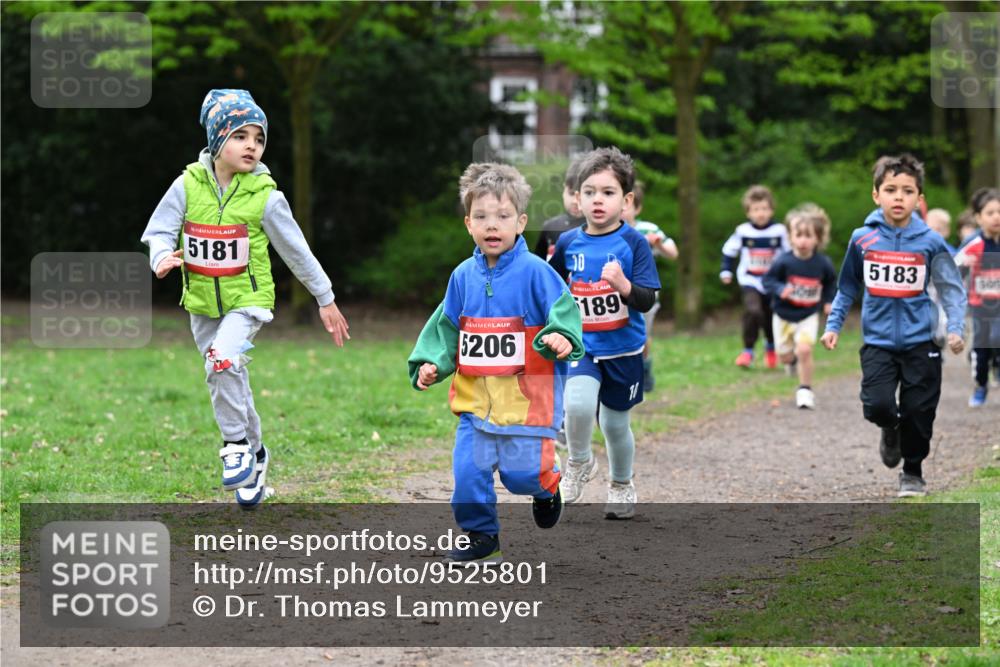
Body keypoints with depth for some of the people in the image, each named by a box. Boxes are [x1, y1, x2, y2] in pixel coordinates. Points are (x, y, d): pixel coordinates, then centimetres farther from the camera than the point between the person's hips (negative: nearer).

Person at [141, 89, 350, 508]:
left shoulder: (264, 196, -11)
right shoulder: (188, 185, -7)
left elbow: (296, 250, -2)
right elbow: (159, 230, -3)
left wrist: (325, 299, 3)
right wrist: (162, 257, -27)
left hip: (247, 298, -3)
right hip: (203, 301, 3)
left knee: (224, 360, -27)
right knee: (225, 380, 12)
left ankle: (237, 445, -10)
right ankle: (254, 455, 32)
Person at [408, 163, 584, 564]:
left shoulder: (535, 272, -9)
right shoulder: (463, 276, 6)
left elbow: (564, 311, -11)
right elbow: (445, 327, 16)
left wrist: (563, 338, -31)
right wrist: (429, 363, 4)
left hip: (526, 398, -4)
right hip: (475, 399, 4)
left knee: (522, 472, -1)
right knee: (468, 471, -3)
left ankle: (546, 487, 35)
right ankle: (481, 535, 16)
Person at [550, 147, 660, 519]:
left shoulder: (633, 244, -11)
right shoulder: (568, 244, -1)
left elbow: (647, 300, -17)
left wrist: (623, 285, -34)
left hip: (623, 349, -1)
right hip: (580, 345, 1)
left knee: (615, 423, 10)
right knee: (578, 404, -24)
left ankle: (622, 485, 37)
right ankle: (579, 464, 4)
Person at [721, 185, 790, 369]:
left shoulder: (780, 231, -6)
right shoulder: (743, 231, -6)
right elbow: (729, 251, 7)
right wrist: (726, 271, 3)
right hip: (750, 281, -2)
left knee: (772, 317, 13)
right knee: (752, 311, -24)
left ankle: (771, 347, 43)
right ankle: (748, 351, -13)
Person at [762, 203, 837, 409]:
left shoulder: (822, 263, -11)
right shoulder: (783, 262, -18)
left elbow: (831, 282, 9)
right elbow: (768, 280, -12)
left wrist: (828, 300, 1)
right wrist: (780, 289, -29)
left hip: (808, 316, 0)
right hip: (784, 315, 1)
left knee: (804, 349, -20)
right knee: (786, 357, 11)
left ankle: (805, 390, -5)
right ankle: (794, 360, 49)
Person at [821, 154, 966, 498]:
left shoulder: (930, 242, -4)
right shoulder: (862, 239, 0)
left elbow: (952, 288, 0)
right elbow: (848, 288, 13)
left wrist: (955, 329, -13)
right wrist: (833, 325, 8)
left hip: (920, 341, 0)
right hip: (878, 342, 0)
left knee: (918, 412, 2)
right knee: (878, 405, -15)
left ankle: (912, 473, 24)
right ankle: (891, 430, 21)